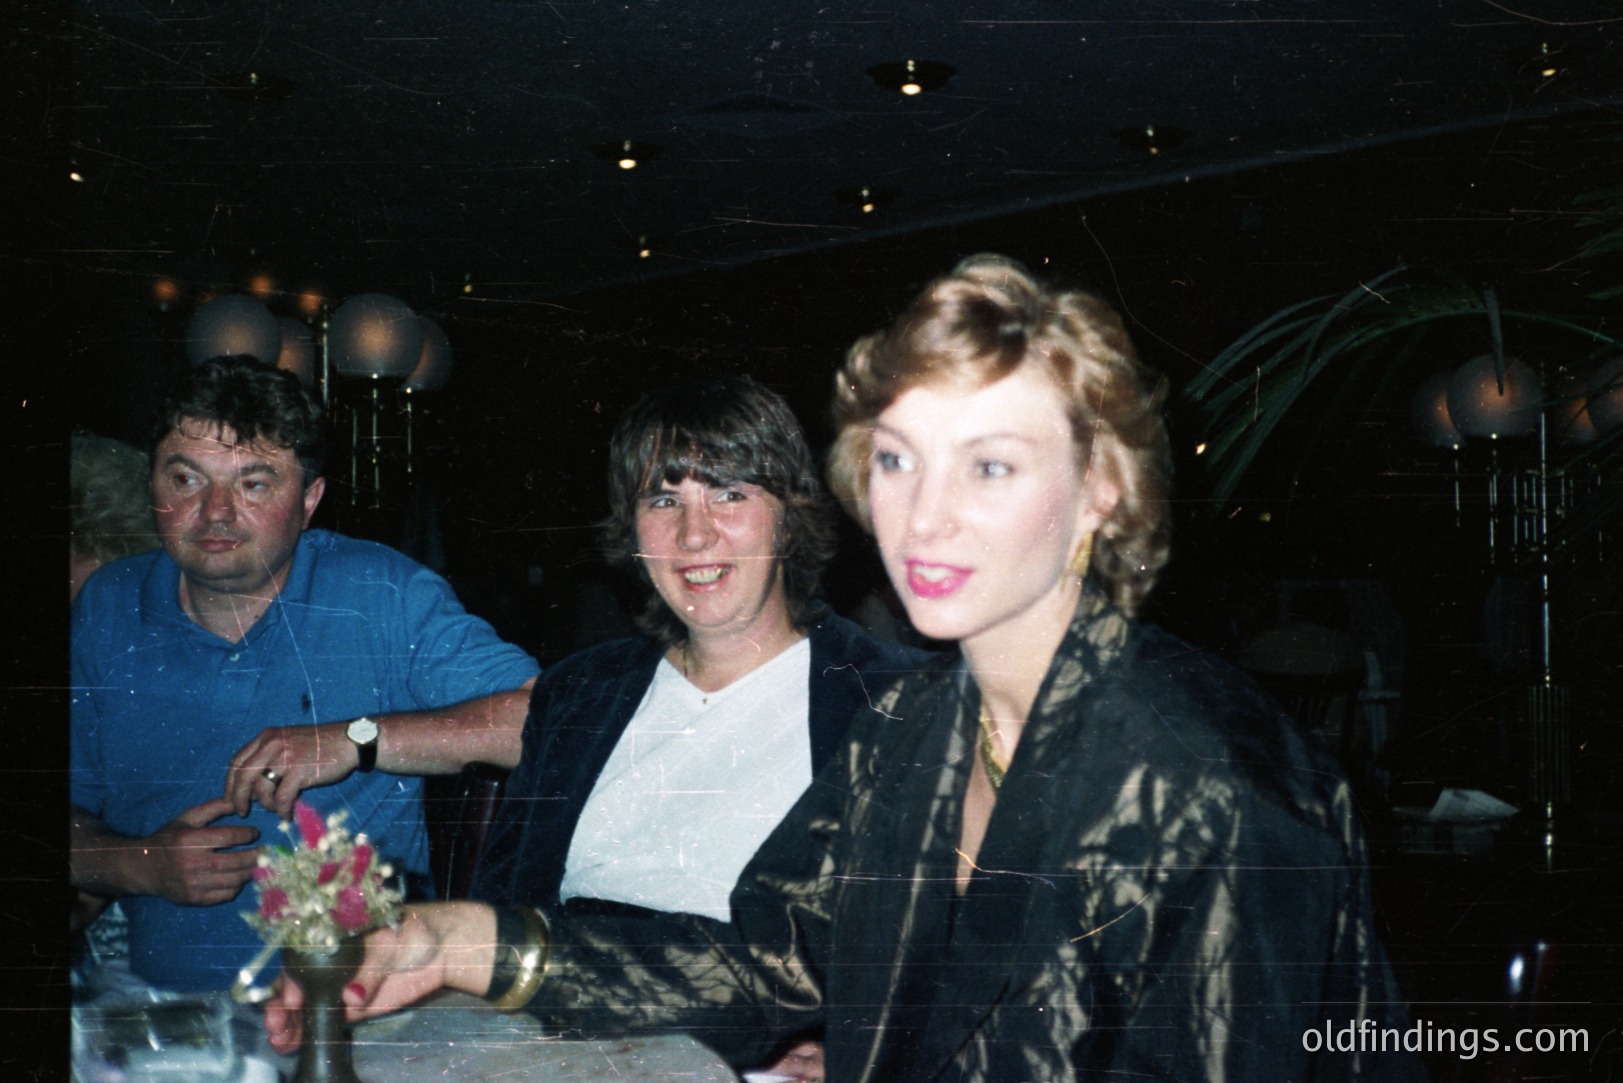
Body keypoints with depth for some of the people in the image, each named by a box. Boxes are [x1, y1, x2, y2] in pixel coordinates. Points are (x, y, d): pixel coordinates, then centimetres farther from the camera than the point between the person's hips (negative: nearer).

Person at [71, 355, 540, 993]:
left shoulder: (382, 596, -1)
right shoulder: (106, 611, 9)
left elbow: (548, 717, -11)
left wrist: (357, 740, -16)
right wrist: (140, 866, -10)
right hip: (155, 1000, 4)